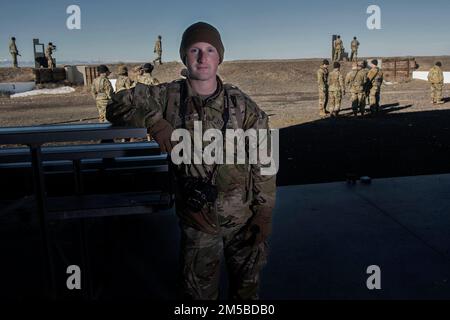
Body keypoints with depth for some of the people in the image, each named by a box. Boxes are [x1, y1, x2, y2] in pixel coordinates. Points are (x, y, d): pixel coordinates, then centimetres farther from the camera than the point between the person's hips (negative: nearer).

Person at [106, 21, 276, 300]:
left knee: (247, 287, 21)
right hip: (197, 222, 0)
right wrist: (155, 121, -19)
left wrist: (264, 214, -7)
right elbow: (118, 105, -1)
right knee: (199, 292, 17)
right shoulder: (168, 97, -4)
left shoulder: (242, 105, -6)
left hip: (245, 220, 1)